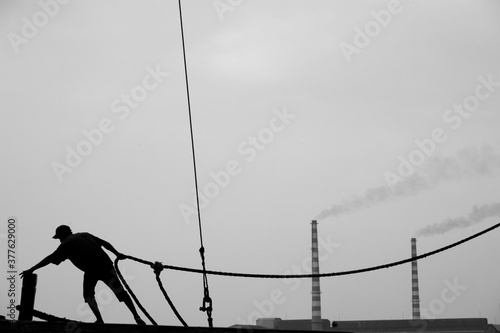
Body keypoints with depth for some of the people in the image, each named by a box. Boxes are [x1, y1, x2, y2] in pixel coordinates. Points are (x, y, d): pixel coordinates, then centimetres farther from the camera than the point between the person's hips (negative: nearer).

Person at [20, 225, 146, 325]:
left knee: (88, 295, 16)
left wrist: (32, 269, 4)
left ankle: (100, 320, 3)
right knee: (120, 291, 8)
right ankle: (136, 316, 2)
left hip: (91, 270, -5)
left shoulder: (66, 244, 9)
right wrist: (117, 254, 26)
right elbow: (104, 243, 22)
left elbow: (50, 258, 3)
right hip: (106, 265, 5)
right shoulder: (85, 235, 26)